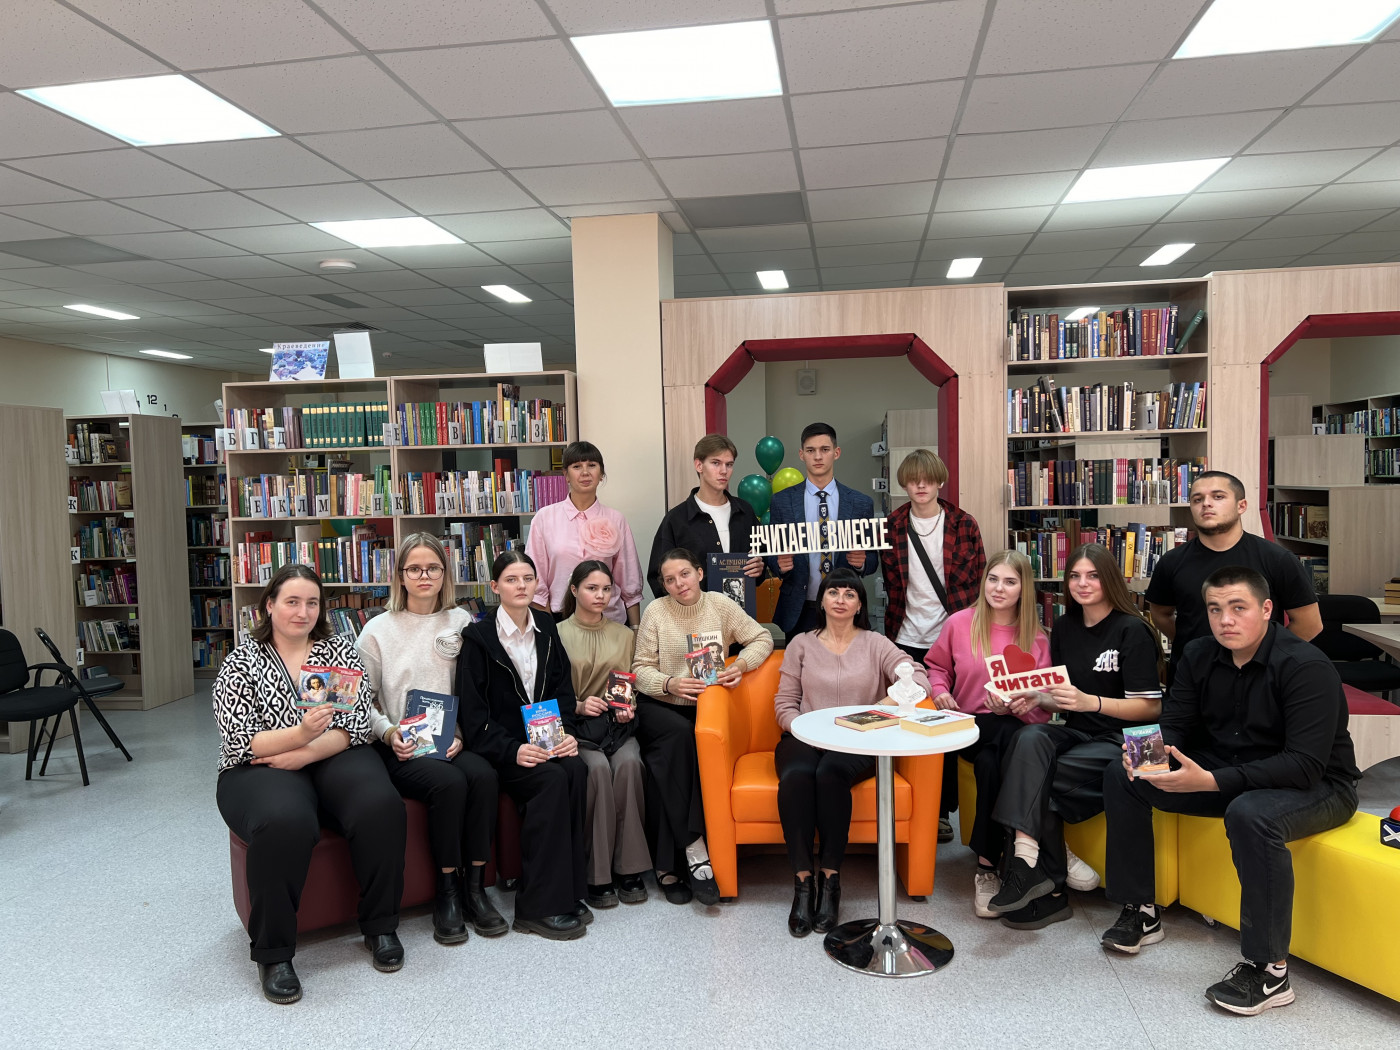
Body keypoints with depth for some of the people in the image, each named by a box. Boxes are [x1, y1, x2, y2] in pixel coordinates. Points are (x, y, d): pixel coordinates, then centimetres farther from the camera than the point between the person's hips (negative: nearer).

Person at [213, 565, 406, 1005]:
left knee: (380, 807, -29)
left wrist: (304, 754, -15)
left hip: (335, 759, 2)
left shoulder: (340, 650, 9)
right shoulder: (241, 662, 3)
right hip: (260, 770, -2)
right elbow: (239, 741, -8)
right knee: (285, 822, -36)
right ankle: (273, 953, -17)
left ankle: (380, 926, -8)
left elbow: (357, 723, 0)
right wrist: (300, 733, -24)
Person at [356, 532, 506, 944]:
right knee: (449, 782, -31)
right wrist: (389, 733, -13)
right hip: (400, 748, -2)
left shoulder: (461, 622, 11)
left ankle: (475, 887, -16)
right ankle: (446, 893, -15)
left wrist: (463, 732, -7)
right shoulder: (378, 630, 6)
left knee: (483, 774, -29)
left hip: (452, 741, 2)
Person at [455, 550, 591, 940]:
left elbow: (563, 688, 13)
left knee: (576, 769, -27)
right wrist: (512, 751, -22)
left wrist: (566, 733, -6)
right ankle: (539, 905, -21)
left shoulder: (546, 626, 12)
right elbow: (472, 712, -9)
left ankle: (569, 889, -17)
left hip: (546, 741, 4)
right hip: (499, 748, -4)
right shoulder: (478, 637, -4)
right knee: (552, 780, -30)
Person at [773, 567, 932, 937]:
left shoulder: (875, 644, 13)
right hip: (805, 737, 1)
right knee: (796, 774, -34)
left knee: (830, 772, -35)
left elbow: (918, 679, -1)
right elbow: (784, 702, 9)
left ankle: (830, 879, -23)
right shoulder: (802, 644, 16)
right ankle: (802, 883, -27)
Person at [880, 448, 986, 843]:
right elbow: (890, 583, 7)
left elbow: (978, 580, 4)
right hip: (907, 639, 1)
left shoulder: (963, 524, 1)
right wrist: (891, 630, 4)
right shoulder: (893, 525, 4)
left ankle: (942, 809, 17)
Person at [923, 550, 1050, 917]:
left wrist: (1015, 707, -16)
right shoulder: (960, 623, 7)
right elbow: (936, 663, 21)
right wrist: (939, 689, 0)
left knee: (990, 763, -38)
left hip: (1013, 726, 0)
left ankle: (987, 866, -26)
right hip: (968, 727, 0)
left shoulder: (1035, 639, 7)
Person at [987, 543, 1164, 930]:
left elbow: (1150, 708, -10)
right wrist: (1036, 696, -5)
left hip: (1119, 741, -5)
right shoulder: (1064, 627, 13)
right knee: (1030, 738, -30)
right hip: (1075, 734, 5)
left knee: (1034, 779, -29)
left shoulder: (1132, 631, -7)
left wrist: (1089, 702, -24)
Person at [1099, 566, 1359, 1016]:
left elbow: (1305, 765, -30)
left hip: (1317, 787, -7)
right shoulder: (1200, 655, -2)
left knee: (1250, 814, -40)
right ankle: (1140, 912, 8)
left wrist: (1210, 781, -38)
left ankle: (1268, 972, -23)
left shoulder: (1307, 667, -23)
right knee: (1121, 777, -4)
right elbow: (1174, 725, 0)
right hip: (1228, 777, 7)